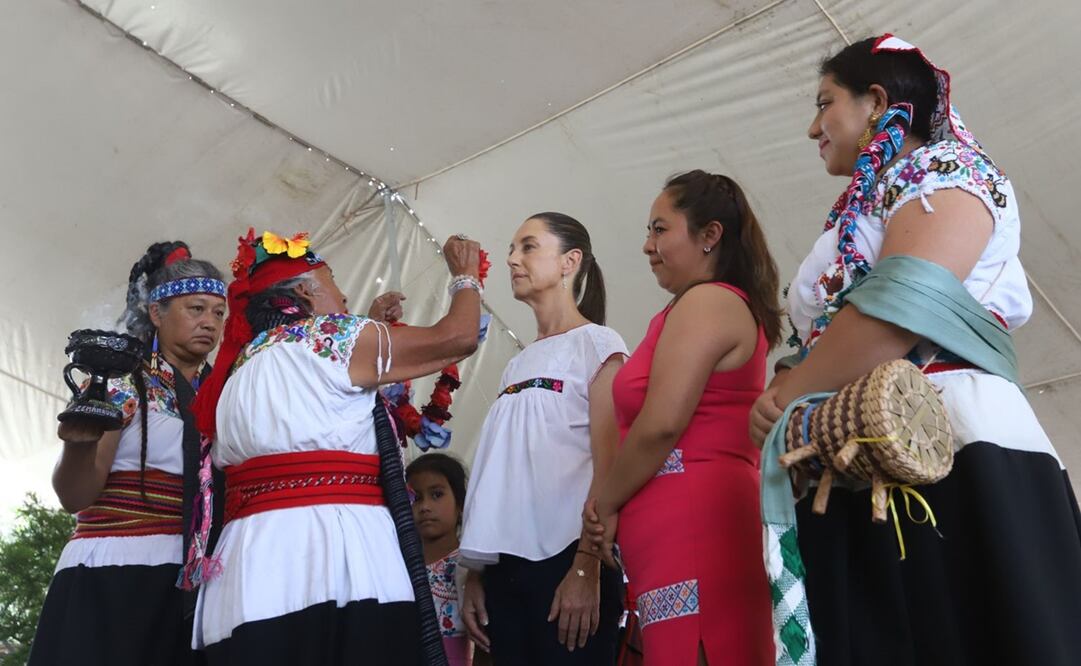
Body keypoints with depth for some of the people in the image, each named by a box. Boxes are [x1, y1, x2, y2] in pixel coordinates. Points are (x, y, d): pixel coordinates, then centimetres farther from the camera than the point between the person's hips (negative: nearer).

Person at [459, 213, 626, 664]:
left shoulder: (596, 344, 0)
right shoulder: (516, 365, 18)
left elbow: (608, 465, -9)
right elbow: (499, 470, 14)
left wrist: (586, 567, -17)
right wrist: (476, 570, 9)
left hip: (565, 558, -6)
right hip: (507, 563, 6)